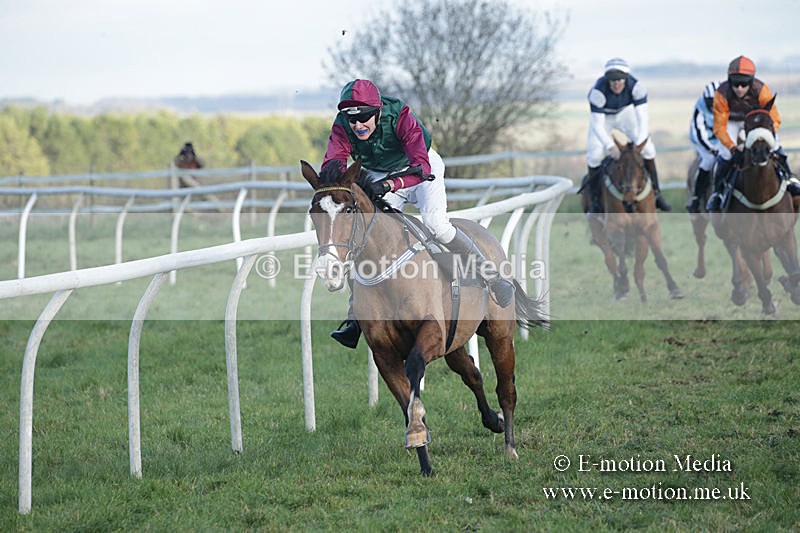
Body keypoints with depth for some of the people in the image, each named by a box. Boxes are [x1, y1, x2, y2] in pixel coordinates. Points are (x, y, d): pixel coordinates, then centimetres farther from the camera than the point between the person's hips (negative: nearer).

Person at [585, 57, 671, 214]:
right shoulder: (598, 91, -39)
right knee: (595, 155, -16)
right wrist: (610, 146, -52)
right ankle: (594, 201, 0)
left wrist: (639, 143, -48)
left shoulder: (636, 86, -34)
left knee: (647, 147, -9)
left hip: (625, 113, 2)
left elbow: (643, 117, -35)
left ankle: (655, 193, 6)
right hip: (602, 116, -2)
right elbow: (597, 125, -37)